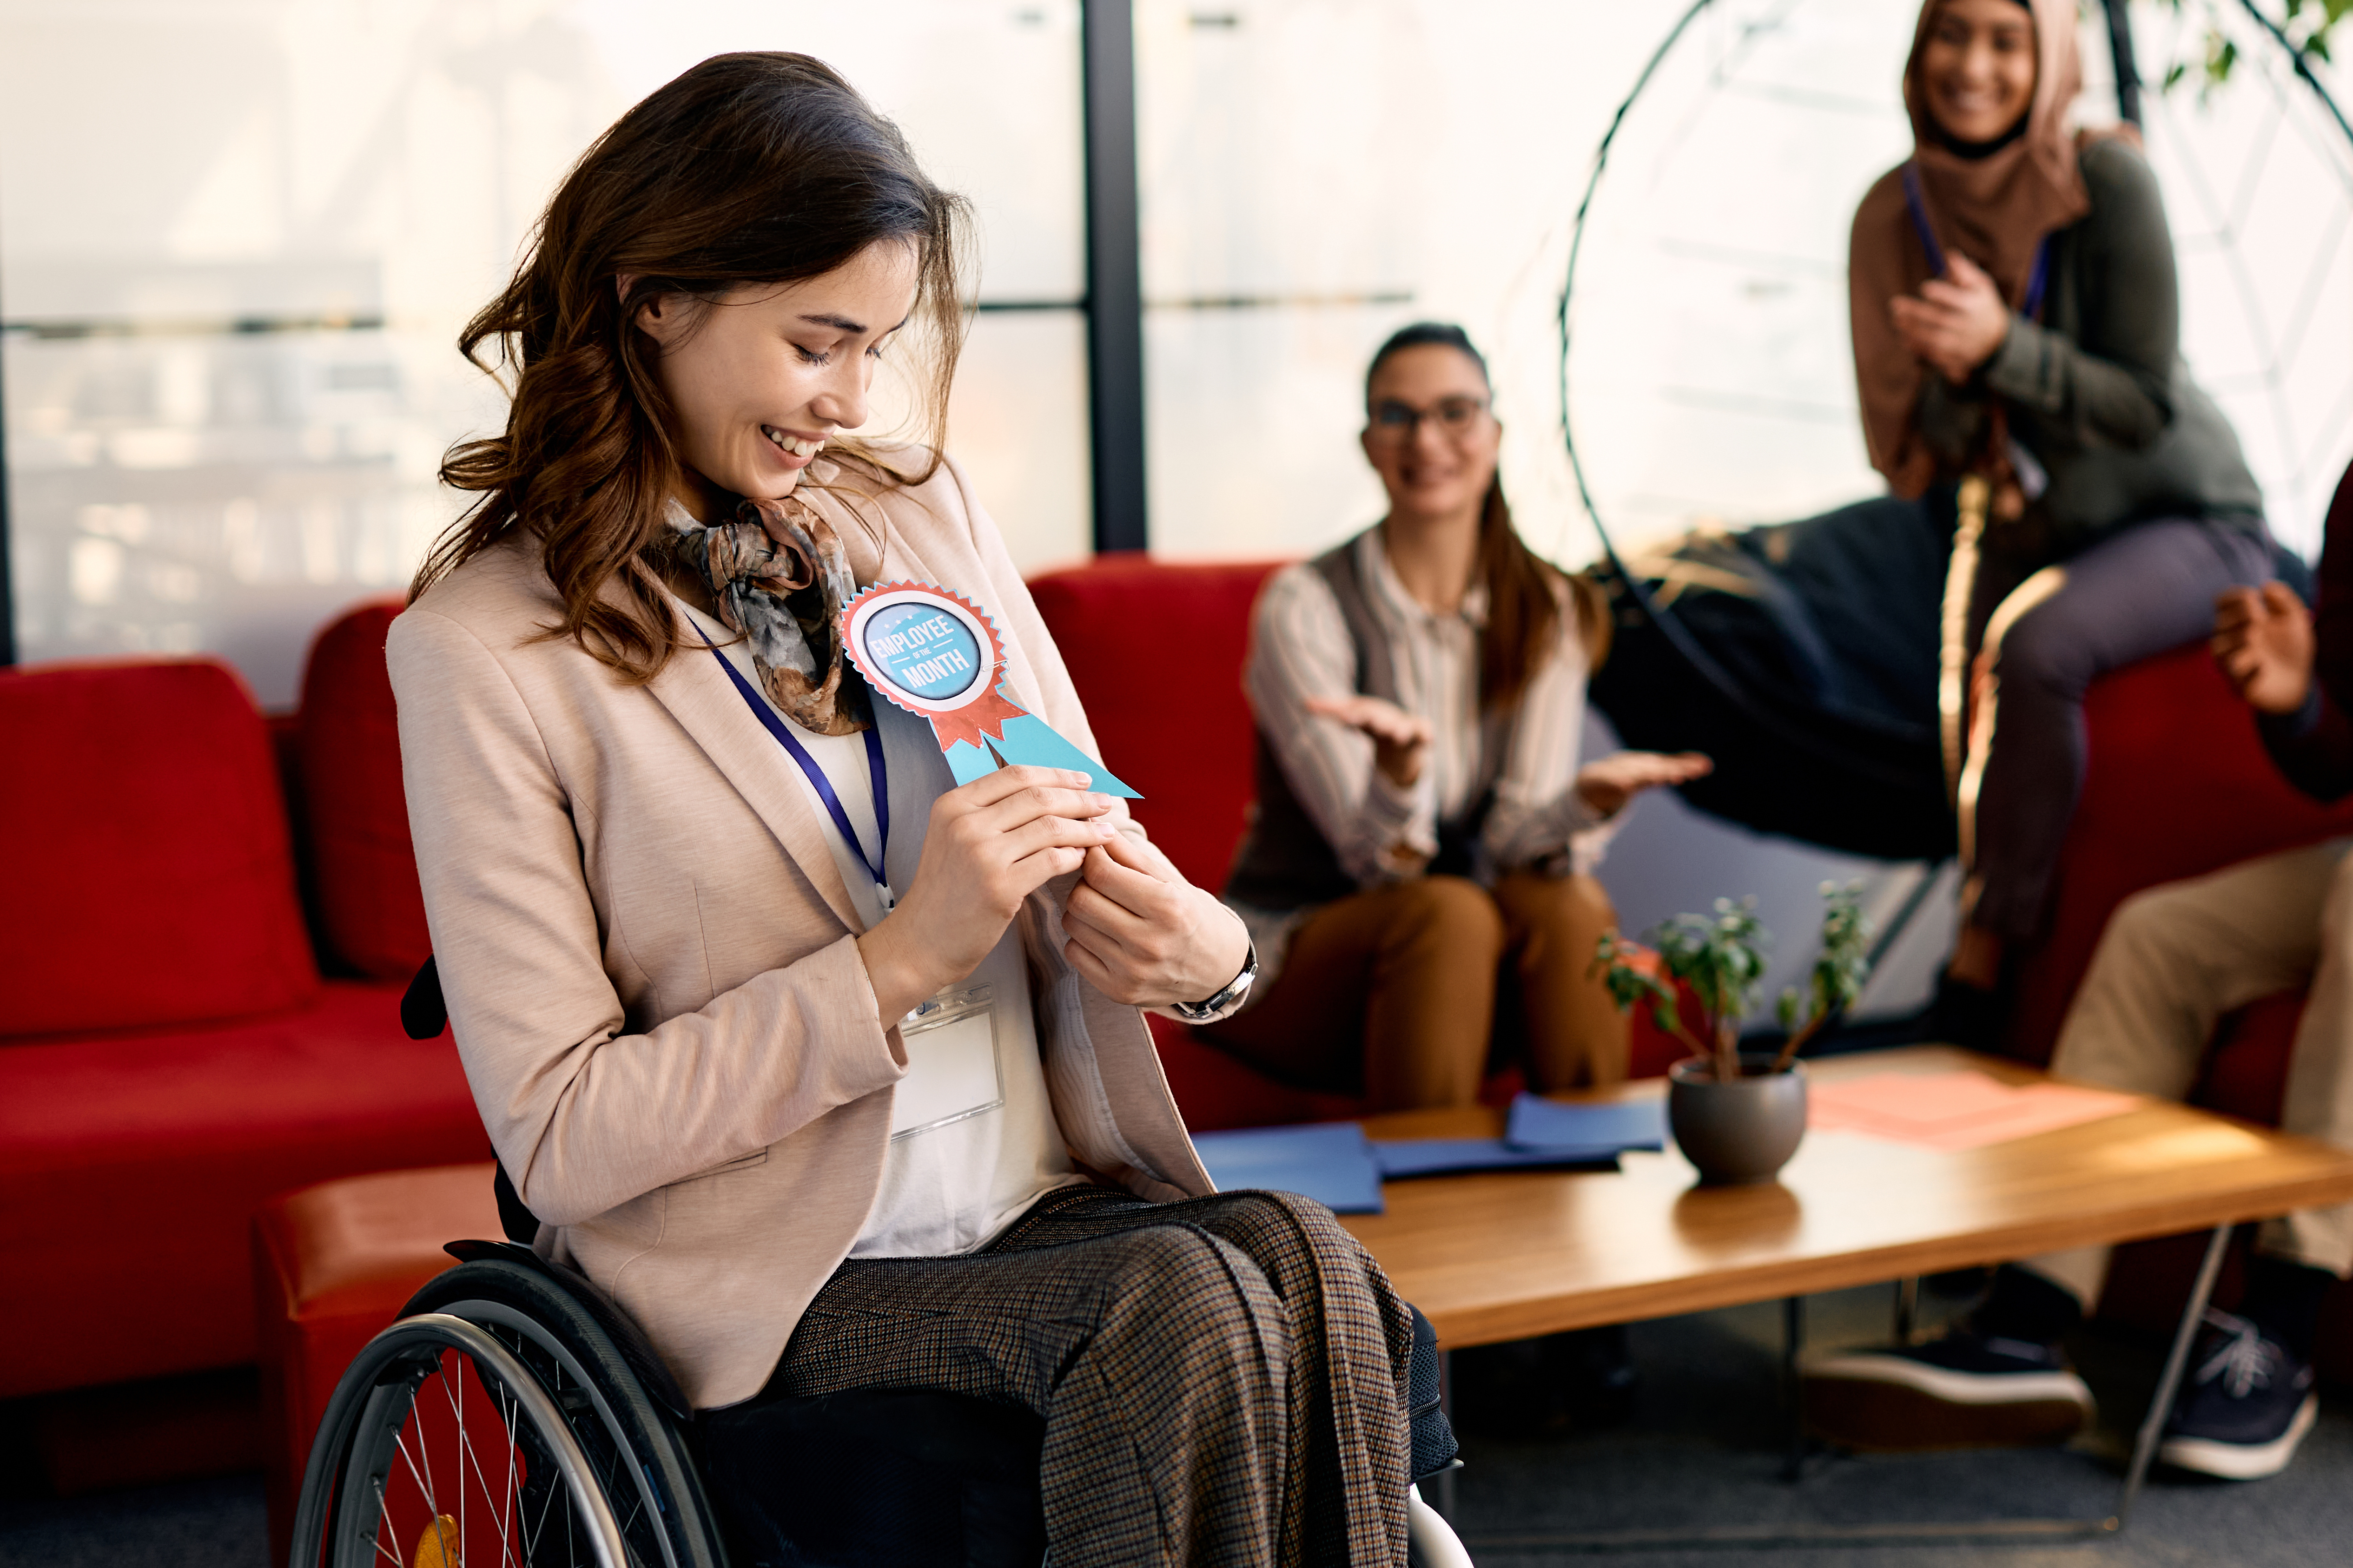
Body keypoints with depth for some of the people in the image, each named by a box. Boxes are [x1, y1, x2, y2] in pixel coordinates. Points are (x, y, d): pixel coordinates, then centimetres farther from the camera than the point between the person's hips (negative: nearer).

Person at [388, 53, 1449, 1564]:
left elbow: (1084, 851, 16)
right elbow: (561, 1138, -9)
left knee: (1311, 1271, -28)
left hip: (1042, 1212, 5)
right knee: (1181, 1306, -32)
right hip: (774, 1285, -4)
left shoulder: (925, 514, 11)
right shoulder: (486, 645, -6)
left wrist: (1200, 950, -9)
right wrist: (900, 961, -18)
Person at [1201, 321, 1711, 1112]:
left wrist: (1587, 799, -33)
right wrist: (1399, 770, -43)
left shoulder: (1548, 611, 0)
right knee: (1451, 913, -33)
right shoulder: (1304, 607, -13)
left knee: (1568, 900, -27)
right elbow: (1381, 858, -19)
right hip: (1294, 949, -4)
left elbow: (1514, 839, -9)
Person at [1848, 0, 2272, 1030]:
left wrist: (2001, 347, -34)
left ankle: (1986, 946, -15)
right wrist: (1951, 373, -27)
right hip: (2034, 533, 6)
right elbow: (1915, 455, -5)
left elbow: (2148, 408, -20)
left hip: (2188, 521, -6)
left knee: (2033, 643, -31)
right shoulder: (1896, 213, -7)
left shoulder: (2105, 181, -20)